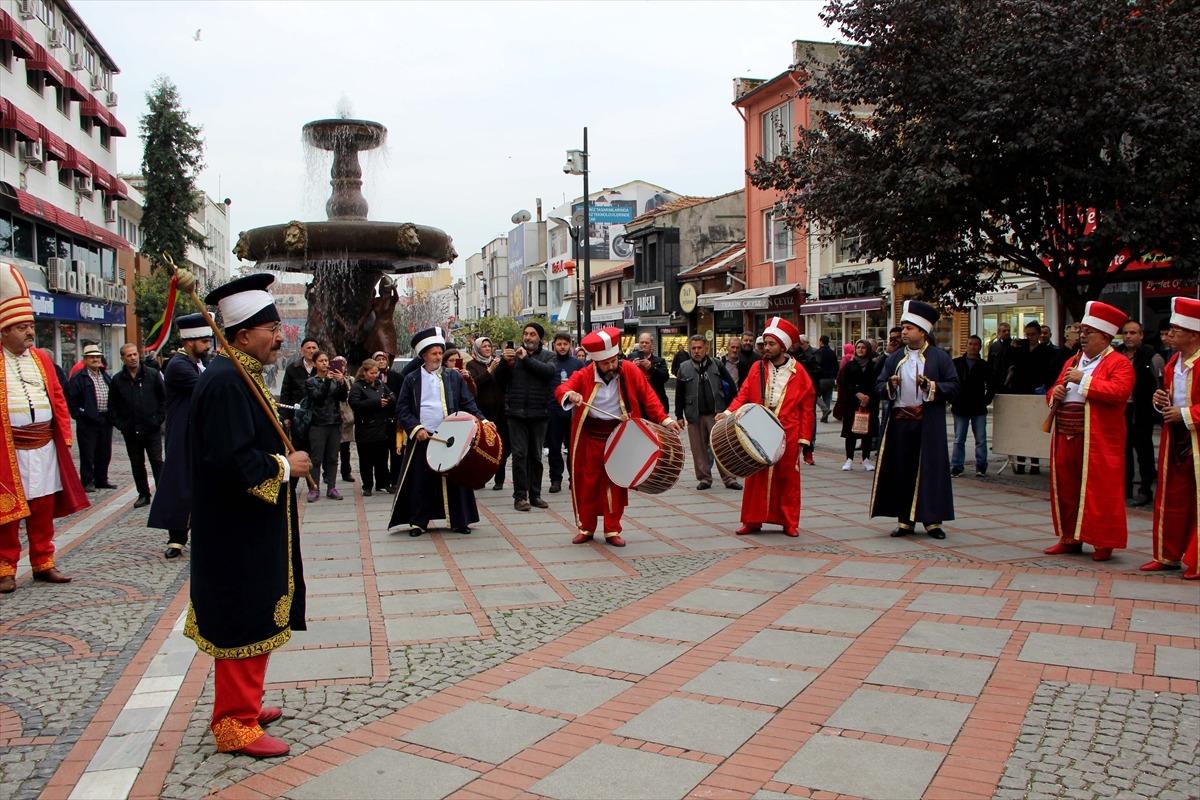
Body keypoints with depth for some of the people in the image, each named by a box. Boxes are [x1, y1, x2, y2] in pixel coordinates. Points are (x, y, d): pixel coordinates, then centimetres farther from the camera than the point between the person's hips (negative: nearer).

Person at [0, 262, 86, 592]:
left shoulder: (42, 359, 10)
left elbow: (58, 398, 12)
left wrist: (64, 435, 7)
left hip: (44, 447, 4)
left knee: (43, 507, 10)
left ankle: (43, 563, 20)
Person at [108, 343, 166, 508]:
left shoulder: (153, 374, -1)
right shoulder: (117, 380, 4)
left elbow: (164, 398, 2)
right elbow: (112, 406, 10)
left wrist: (158, 419, -4)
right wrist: (120, 425, 1)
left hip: (152, 428, -2)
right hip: (130, 431, 3)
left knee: (157, 462, -2)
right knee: (137, 465, 10)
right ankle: (143, 494, 19)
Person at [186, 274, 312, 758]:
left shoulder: (240, 376, 11)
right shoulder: (225, 382, -21)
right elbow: (231, 460, -29)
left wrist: (281, 451, 6)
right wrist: (284, 466, -17)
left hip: (247, 528, 11)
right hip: (239, 532, -11)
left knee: (248, 620, 20)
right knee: (245, 622, -1)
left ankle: (238, 706, 33)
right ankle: (235, 726, 12)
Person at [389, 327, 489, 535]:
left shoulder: (454, 377, 9)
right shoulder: (411, 380, 5)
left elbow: (467, 403, 7)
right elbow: (402, 409, 3)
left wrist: (481, 420, -7)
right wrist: (415, 428, -11)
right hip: (421, 438, -1)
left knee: (453, 478, 3)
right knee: (420, 481, 2)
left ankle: (459, 520, 13)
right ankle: (418, 522, 14)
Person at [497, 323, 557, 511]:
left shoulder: (547, 356, 8)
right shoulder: (514, 354, 9)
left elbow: (549, 371, -14)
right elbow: (499, 378, 0)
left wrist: (527, 359, -17)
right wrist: (505, 362, -18)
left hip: (539, 413, 0)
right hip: (516, 413, 0)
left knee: (536, 455, 9)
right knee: (519, 454, -4)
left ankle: (535, 494, 17)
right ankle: (520, 496, 0)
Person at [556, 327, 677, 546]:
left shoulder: (630, 370, -6)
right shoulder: (584, 375, -8)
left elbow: (648, 397, -3)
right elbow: (561, 389, -20)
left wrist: (664, 419, -13)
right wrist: (570, 394, -43)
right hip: (590, 437, 0)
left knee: (616, 484, 5)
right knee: (587, 483, 7)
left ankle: (612, 531, 16)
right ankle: (585, 528, 22)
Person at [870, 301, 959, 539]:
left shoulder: (940, 357, 0)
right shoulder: (895, 358, 11)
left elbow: (954, 386, -4)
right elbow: (878, 385, 10)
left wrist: (930, 385, -18)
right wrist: (890, 386, -11)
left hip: (928, 424, -3)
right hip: (900, 423, 3)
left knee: (930, 469, 0)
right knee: (901, 470, 4)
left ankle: (932, 520, 9)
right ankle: (905, 520, 12)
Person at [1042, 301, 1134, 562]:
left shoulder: (1119, 363, -4)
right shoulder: (1072, 362, 18)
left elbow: (1119, 392, -20)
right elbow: (1053, 391, 25)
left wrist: (1084, 380, -17)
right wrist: (1054, 393, 1)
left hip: (1098, 441, -7)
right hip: (1065, 437, 7)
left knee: (1099, 490, -2)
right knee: (1065, 488, 10)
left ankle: (1103, 543, 8)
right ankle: (1070, 538, 20)